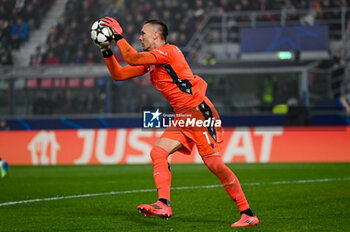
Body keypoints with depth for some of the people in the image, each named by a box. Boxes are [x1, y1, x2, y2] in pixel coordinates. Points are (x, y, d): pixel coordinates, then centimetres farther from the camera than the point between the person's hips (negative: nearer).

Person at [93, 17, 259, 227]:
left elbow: (132, 58, -21)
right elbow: (118, 74, 20)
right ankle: (164, 205, -12)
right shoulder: (149, 62, 18)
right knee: (158, 152, -6)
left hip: (199, 111, -9)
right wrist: (106, 50, 11)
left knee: (213, 163, -14)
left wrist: (119, 36, -10)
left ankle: (248, 214, -9)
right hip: (183, 118, 9)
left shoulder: (168, 51, -10)